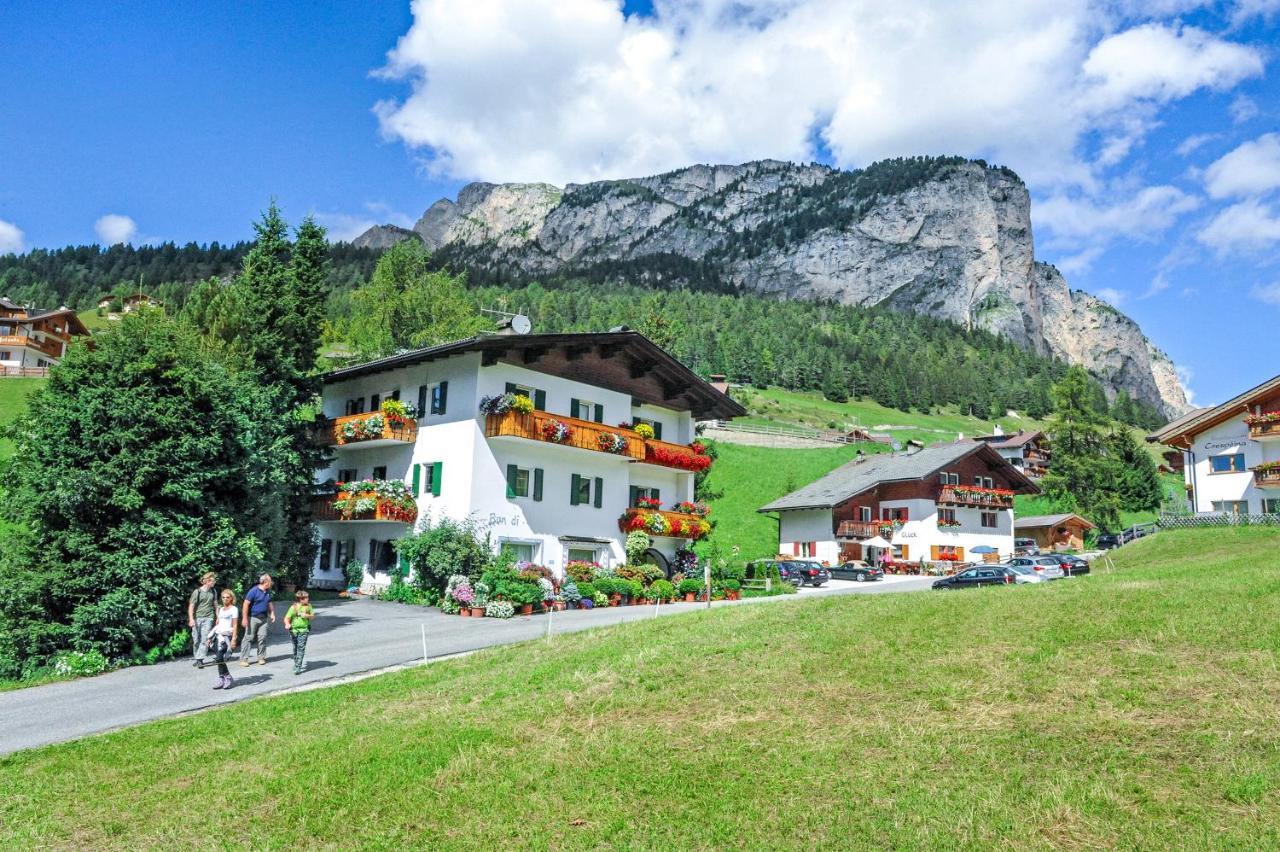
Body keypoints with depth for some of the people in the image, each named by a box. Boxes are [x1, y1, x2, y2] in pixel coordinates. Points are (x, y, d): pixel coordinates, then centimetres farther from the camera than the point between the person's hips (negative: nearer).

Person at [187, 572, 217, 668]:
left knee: (205, 639, -10)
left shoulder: (213, 592, 10)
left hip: (208, 618, 2)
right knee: (196, 640, 5)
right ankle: (197, 658, 20)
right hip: (197, 618, -2)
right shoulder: (197, 592, -4)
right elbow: (191, 606, -5)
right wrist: (191, 619, -14)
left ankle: (200, 660, -12)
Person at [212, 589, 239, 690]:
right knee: (218, 658, -1)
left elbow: (235, 625, -6)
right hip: (218, 635, 6)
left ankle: (227, 677, -1)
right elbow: (217, 624, 21)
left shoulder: (233, 609, 0)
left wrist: (233, 639, -15)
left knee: (219, 658, -15)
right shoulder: (220, 609, 19)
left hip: (227, 635, -6)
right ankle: (222, 679, 6)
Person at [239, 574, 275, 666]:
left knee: (262, 638, 4)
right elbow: (246, 603, -13)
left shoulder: (268, 592, 10)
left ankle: (261, 657, 13)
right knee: (249, 638, -3)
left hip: (264, 618, 6)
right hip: (253, 618, -6)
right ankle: (243, 659, 2)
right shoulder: (254, 591, -11)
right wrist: (244, 618, -16)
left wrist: (272, 613, 10)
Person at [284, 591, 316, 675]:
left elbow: (313, 617, 11)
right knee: (295, 648, 13)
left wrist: (307, 615, -10)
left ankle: (298, 667, -14)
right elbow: (287, 618, -5)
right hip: (294, 630, 1)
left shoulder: (308, 606, 2)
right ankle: (296, 663, 33)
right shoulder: (293, 608, -3)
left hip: (304, 630, -1)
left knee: (301, 647, -12)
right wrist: (287, 624, -25)